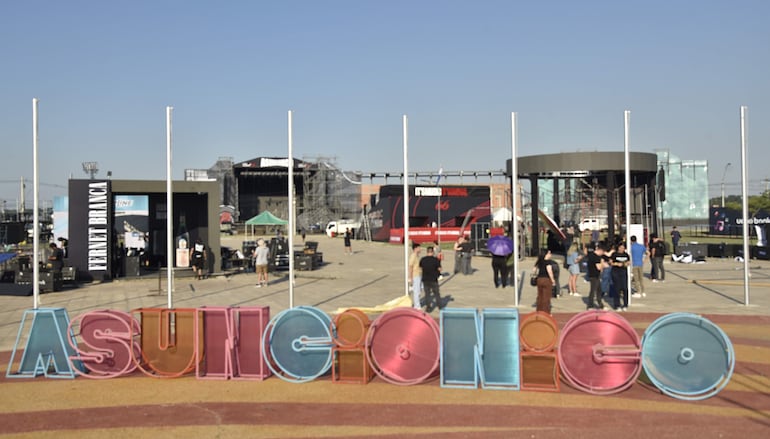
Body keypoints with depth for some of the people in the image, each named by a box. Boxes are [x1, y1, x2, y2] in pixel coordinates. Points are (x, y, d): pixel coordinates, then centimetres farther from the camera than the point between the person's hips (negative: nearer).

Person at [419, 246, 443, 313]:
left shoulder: (422, 260, -4)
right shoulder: (436, 259, -12)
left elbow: (420, 268, 6)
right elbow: (439, 269, -7)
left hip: (425, 279, 2)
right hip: (433, 279, -2)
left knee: (427, 293, 10)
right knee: (436, 293, 12)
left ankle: (428, 307, 12)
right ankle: (440, 306, 22)